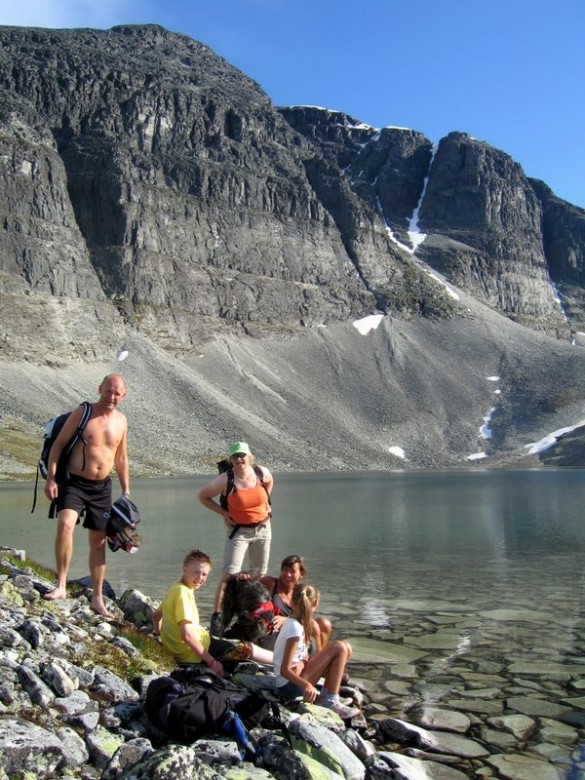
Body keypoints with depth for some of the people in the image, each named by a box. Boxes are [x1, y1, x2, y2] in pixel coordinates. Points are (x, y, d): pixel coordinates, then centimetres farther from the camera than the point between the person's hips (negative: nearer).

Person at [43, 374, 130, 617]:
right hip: (74, 482, -4)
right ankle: (61, 585, -19)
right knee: (65, 524, -29)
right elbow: (58, 444, -7)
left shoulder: (121, 421, 6)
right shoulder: (82, 413, -8)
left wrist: (126, 491, 12)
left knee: (98, 541, 9)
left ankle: (97, 598, 20)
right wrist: (50, 478, -14)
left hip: (102, 487, 4)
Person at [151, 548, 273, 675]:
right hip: (193, 653, -10)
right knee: (247, 649, 1)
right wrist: (211, 661, -23)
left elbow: (155, 616, 22)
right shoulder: (184, 593, -22)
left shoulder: (175, 588, 8)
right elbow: (187, 634, -28)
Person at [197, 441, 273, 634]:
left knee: (259, 575, 13)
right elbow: (202, 496, -4)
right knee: (229, 574, -14)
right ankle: (216, 615, -9)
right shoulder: (226, 480, -17)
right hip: (239, 532, -4)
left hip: (263, 529, 4)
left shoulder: (262, 473, -8)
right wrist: (223, 512, -9)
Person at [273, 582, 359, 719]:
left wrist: (303, 663, -20)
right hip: (290, 685, -9)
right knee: (339, 647, -16)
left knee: (345, 648, 6)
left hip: (292, 678, 9)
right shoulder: (295, 629, -21)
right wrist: (306, 685, -39)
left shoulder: (291, 622, 7)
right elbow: (284, 670, -24)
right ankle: (331, 702, -11)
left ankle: (324, 694, 8)